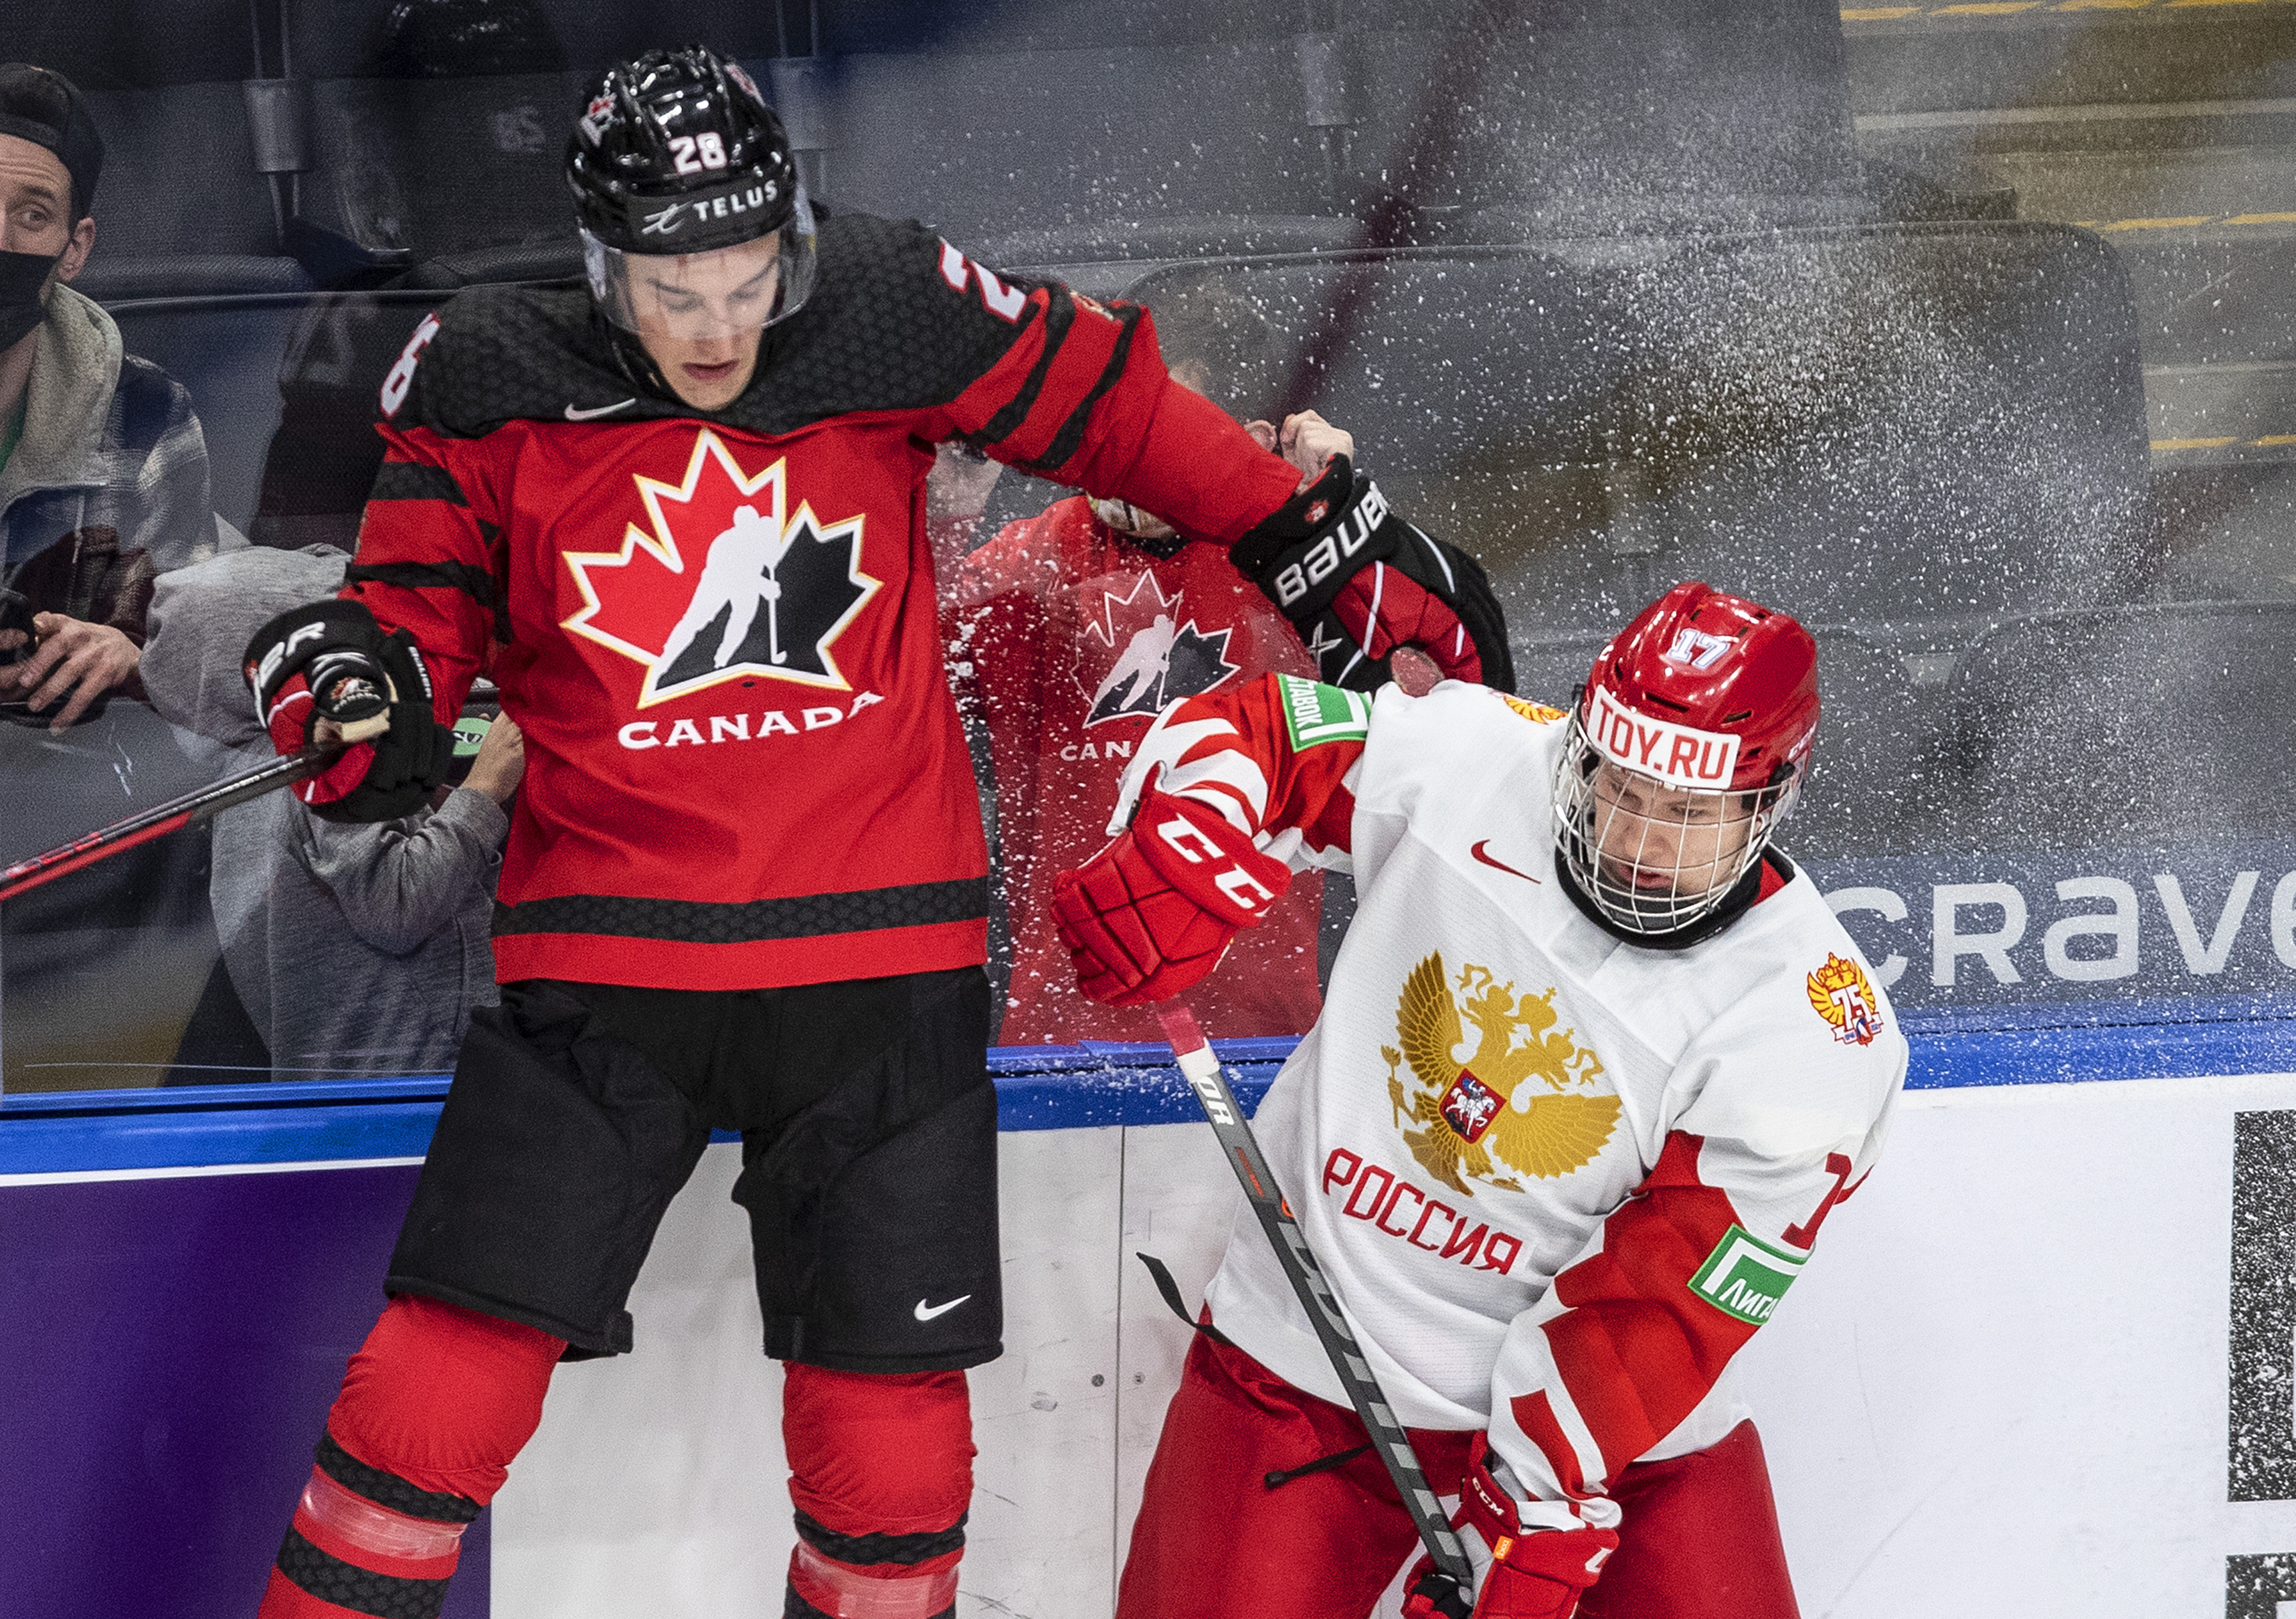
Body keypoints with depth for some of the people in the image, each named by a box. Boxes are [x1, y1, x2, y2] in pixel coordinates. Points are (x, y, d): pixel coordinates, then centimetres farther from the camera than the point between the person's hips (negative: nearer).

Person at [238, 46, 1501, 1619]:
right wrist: (358, 682, -18)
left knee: (891, 1425, 4)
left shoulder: (888, 316, -5)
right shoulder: (495, 391, -5)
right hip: (606, 955, -1)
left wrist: (1323, 542, 9)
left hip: (877, 961, 1)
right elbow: (424, 608, 4)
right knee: (447, 1376, -9)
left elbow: (1114, 405, 7)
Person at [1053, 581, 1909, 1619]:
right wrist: (1180, 847, -18)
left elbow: (1662, 1304, -19)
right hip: (1311, 1360, 1)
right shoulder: (1465, 759, -12)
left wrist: (1543, 1508, -24)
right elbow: (1250, 729, 2)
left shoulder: (1811, 1024, -17)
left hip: (1613, 1414, -1)